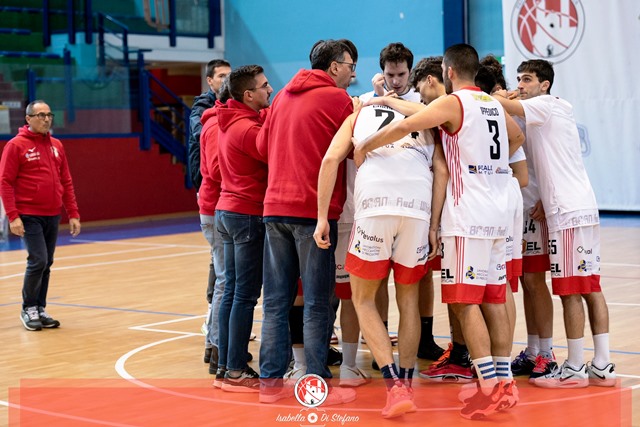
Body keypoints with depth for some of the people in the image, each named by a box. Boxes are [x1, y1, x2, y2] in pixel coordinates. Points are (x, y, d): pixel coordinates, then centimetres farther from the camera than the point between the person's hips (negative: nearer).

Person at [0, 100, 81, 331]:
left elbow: (66, 182, 14)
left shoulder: (57, 145, 10)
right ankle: (28, 309, 6)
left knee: (47, 264, 7)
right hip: (29, 216, -5)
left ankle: (40, 309, 19)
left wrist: (73, 213, 9)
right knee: (38, 261, -11)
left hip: (52, 216, 5)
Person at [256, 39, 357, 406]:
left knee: (276, 301, 9)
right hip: (315, 209, -6)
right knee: (318, 303, 0)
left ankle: (271, 382, 13)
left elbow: (263, 145, 18)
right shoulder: (336, 98, -6)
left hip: (275, 207, 6)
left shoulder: (283, 97, 14)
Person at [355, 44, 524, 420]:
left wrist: (364, 147, -8)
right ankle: (505, 382, 13)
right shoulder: (494, 104, 15)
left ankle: (490, 388, -9)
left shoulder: (453, 103, -8)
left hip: (467, 216, -8)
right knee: (494, 299, 10)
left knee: (466, 302, -6)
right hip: (497, 214, 8)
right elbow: (517, 137, 35)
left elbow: (404, 127, -21)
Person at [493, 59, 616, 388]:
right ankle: (602, 366, 10)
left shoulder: (547, 105, -5)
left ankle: (574, 369, -1)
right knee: (591, 288, 8)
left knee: (570, 291, -5)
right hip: (584, 208, 9)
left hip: (568, 212, -9)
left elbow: (503, 104, -19)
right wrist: (545, 199, 12)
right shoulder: (557, 111, 21)